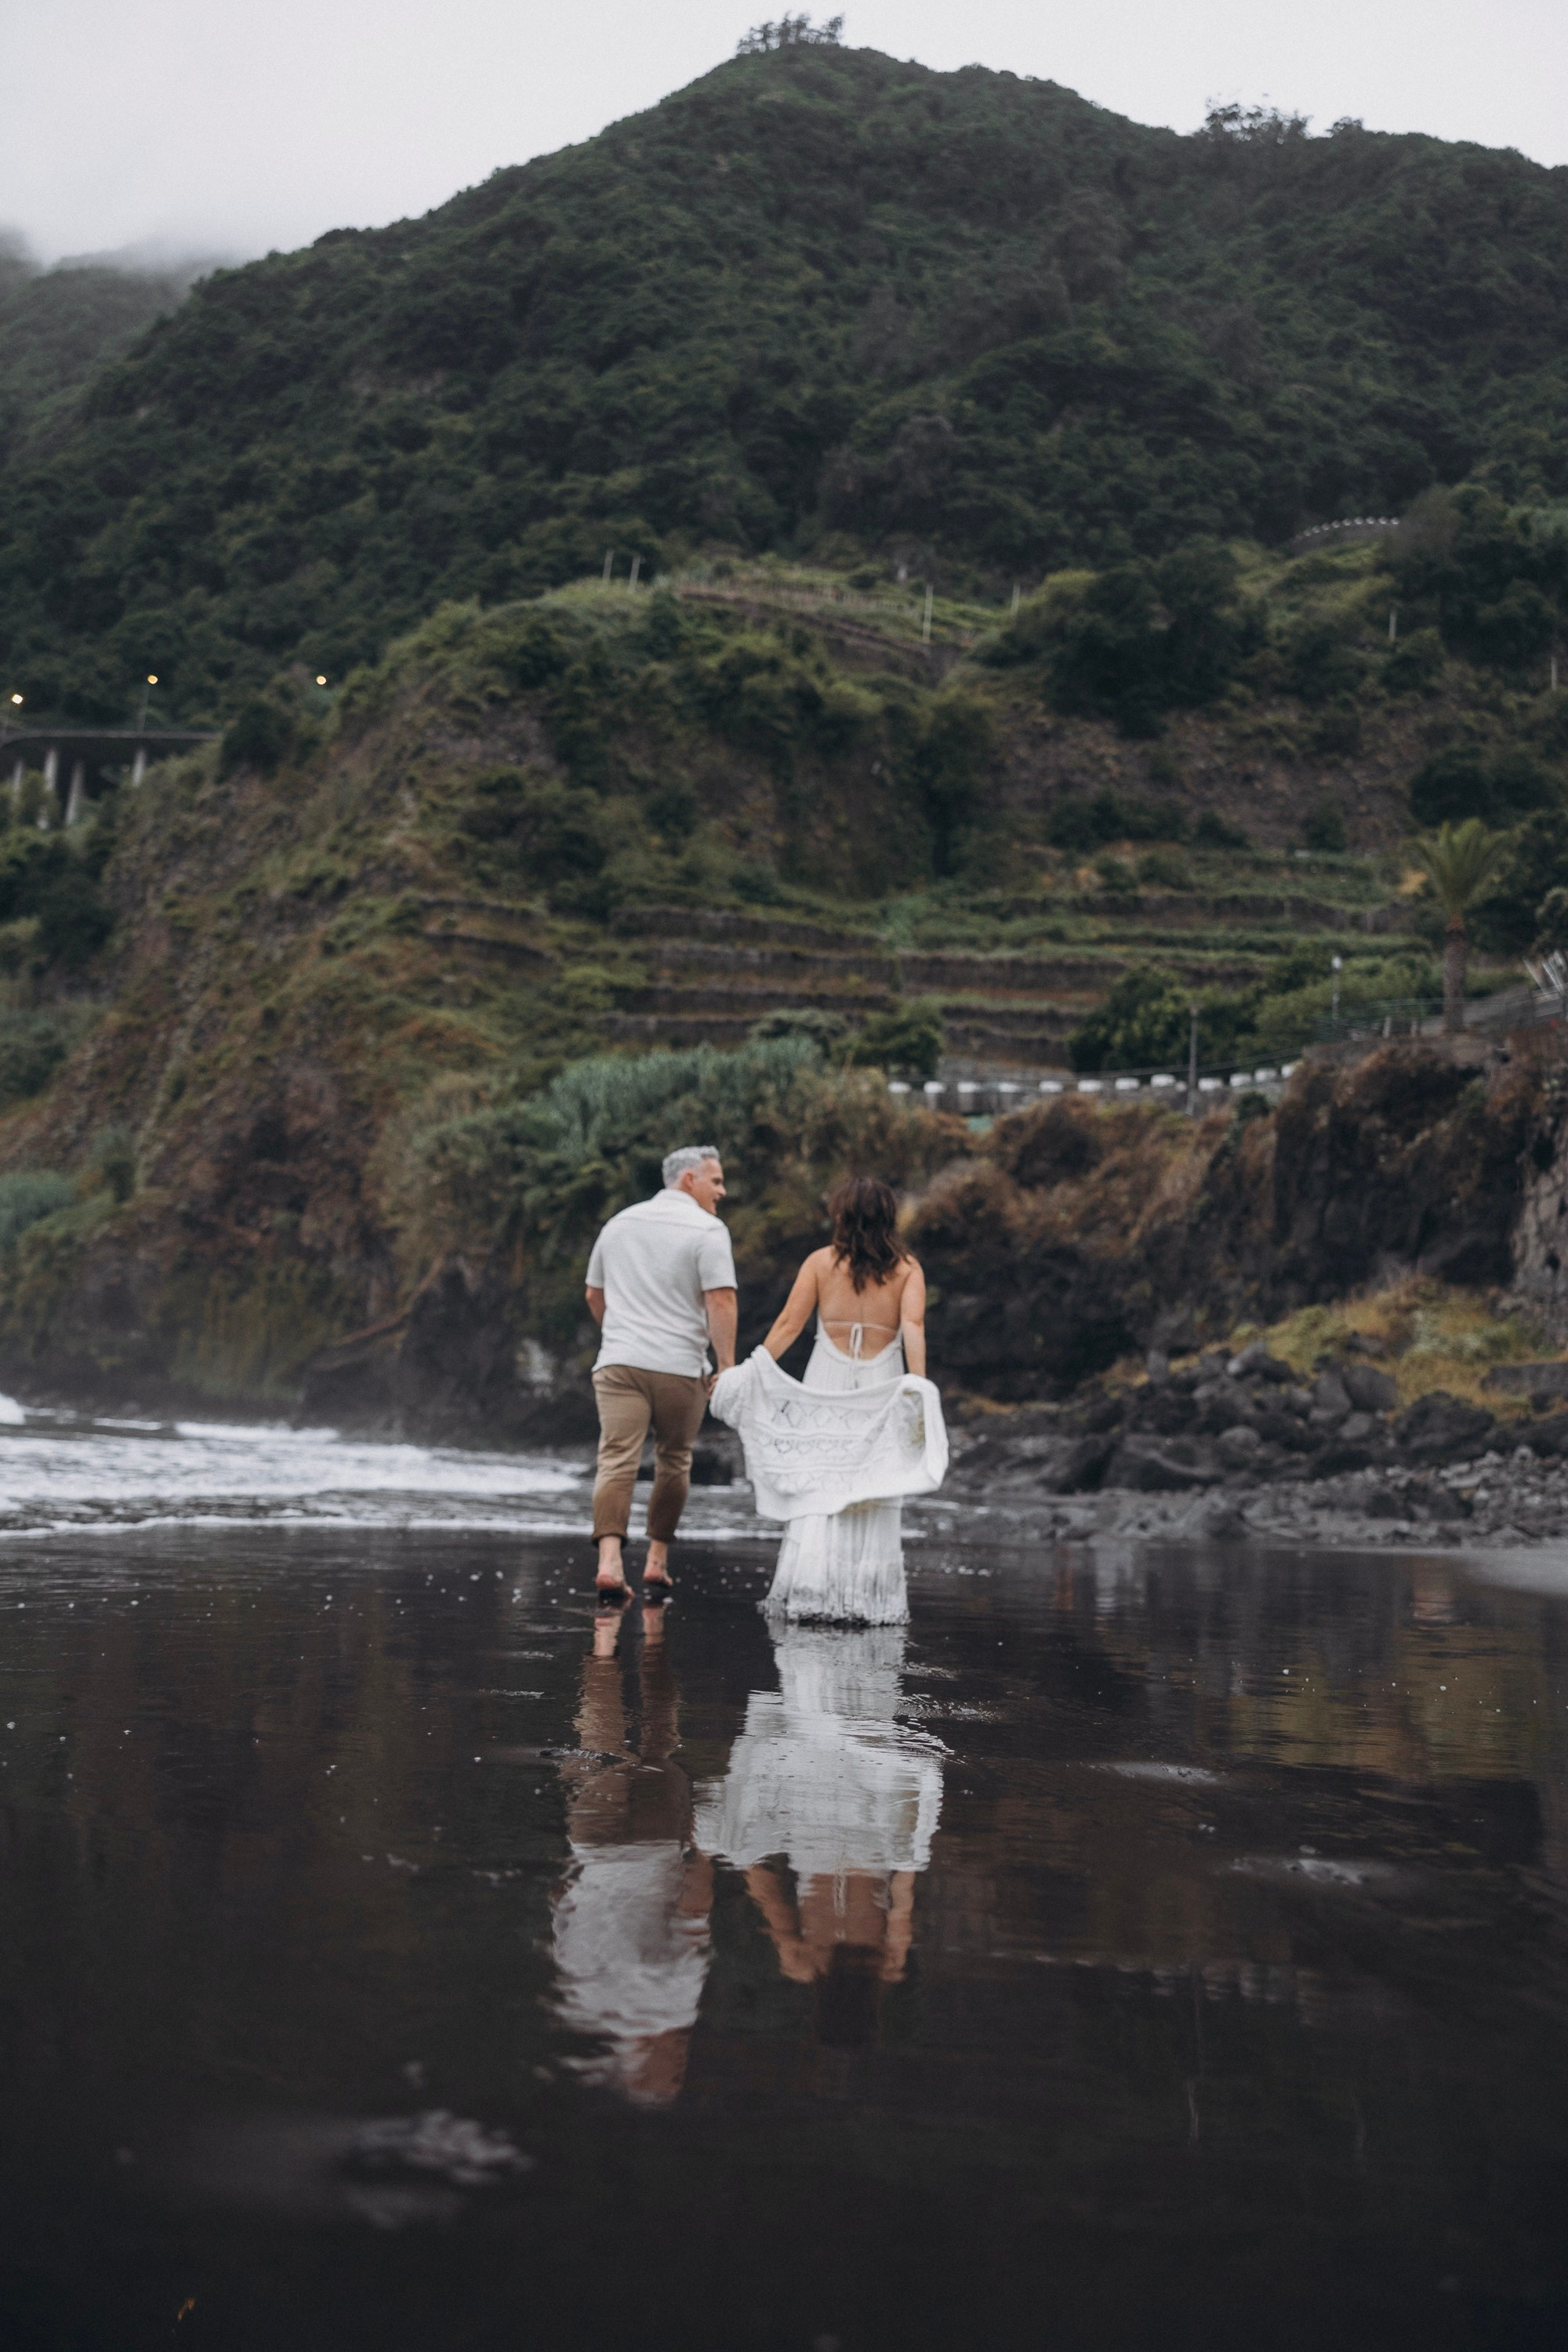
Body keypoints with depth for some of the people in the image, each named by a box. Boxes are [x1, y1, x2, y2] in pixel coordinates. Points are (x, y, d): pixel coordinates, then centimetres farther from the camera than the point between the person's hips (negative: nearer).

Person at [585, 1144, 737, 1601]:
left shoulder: (620, 1223, 16)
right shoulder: (706, 1229, -3)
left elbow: (595, 1296, 24)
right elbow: (721, 1302, -13)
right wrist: (727, 1367, -10)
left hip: (619, 1362, 3)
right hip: (680, 1367, -3)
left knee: (617, 1461, -6)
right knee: (673, 1462, 14)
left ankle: (610, 1560, -21)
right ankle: (657, 1559, 19)